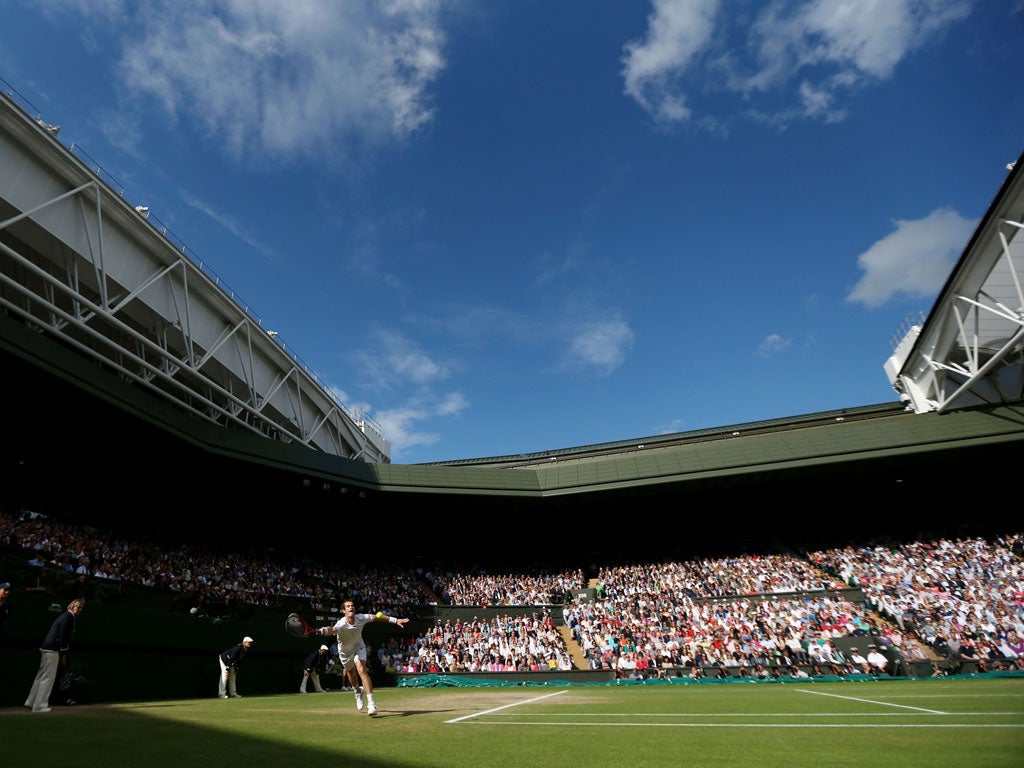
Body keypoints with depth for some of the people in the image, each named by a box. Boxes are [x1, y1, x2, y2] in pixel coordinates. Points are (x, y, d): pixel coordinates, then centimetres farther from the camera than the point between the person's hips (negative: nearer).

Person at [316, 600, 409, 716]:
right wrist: (325, 630, -85)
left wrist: (395, 620, -17)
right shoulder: (341, 624, -37)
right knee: (350, 672, 20)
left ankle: (371, 703, -21)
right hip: (345, 652, 0)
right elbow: (333, 629, -61)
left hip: (358, 647, 0)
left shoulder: (361, 618, -28)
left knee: (362, 670, -21)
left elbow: (377, 617, -15)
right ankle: (358, 692, 53)